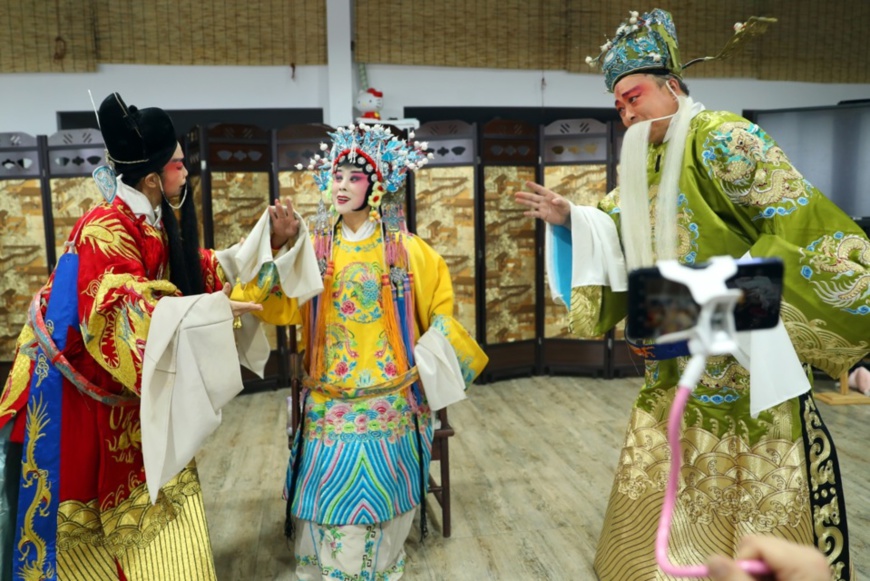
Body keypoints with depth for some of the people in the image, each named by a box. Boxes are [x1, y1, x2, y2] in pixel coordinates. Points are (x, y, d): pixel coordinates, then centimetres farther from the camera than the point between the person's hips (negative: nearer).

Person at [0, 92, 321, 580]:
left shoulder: (158, 226, 5)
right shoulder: (106, 230, -22)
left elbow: (210, 271, 9)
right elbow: (117, 316, -31)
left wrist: (274, 240, -2)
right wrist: (210, 312, -31)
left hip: (128, 395, 8)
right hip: (78, 395, -8)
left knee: (160, 517, 14)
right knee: (83, 531, 10)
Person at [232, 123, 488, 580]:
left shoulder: (406, 249, -1)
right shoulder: (314, 248, 1)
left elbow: (440, 303, 10)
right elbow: (276, 305, -10)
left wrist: (429, 358, 4)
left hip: (388, 401, -1)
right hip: (329, 400, 1)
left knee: (379, 496, 9)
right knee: (330, 495, 7)